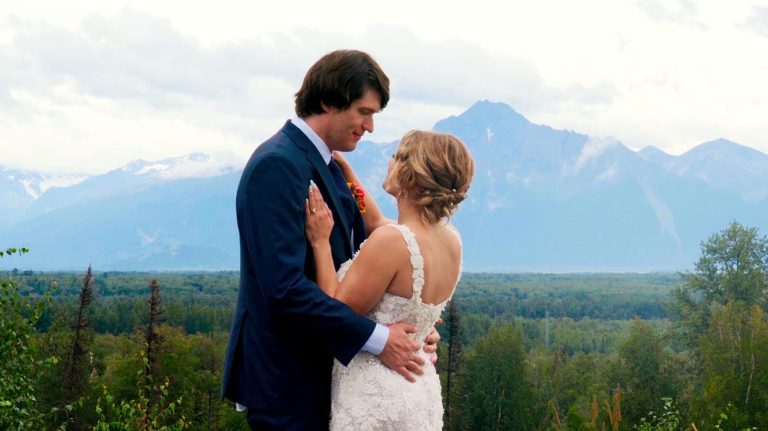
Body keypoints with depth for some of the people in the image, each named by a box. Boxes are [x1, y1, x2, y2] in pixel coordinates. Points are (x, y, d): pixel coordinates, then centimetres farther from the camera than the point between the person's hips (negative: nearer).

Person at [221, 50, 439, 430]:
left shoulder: (326, 168, 11)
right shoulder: (278, 165, -19)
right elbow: (286, 286, -26)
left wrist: (408, 323, -4)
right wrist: (377, 338, -23)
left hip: (317, 368, 9)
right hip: (285, 380, -9)